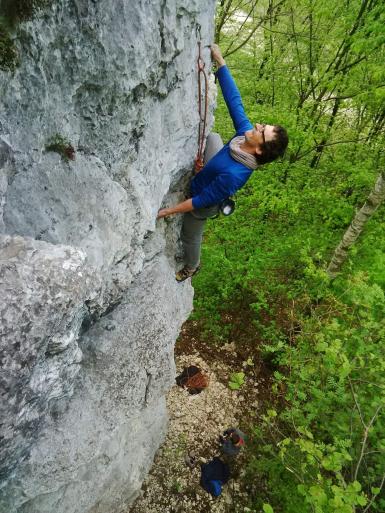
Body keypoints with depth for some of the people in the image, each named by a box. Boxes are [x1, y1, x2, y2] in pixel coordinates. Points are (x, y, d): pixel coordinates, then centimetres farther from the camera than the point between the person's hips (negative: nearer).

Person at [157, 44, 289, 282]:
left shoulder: (234, 175, -45)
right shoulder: (245, 134, -26)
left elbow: (203, 200, -35)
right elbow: (235, 100, -15)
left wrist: (170, 210, -24)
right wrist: (221, 62, -17)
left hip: (202, 204, -6)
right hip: (208, 173, 7)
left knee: (190, 236, 21)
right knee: (212, 137, 19)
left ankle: (192, 267, 51)